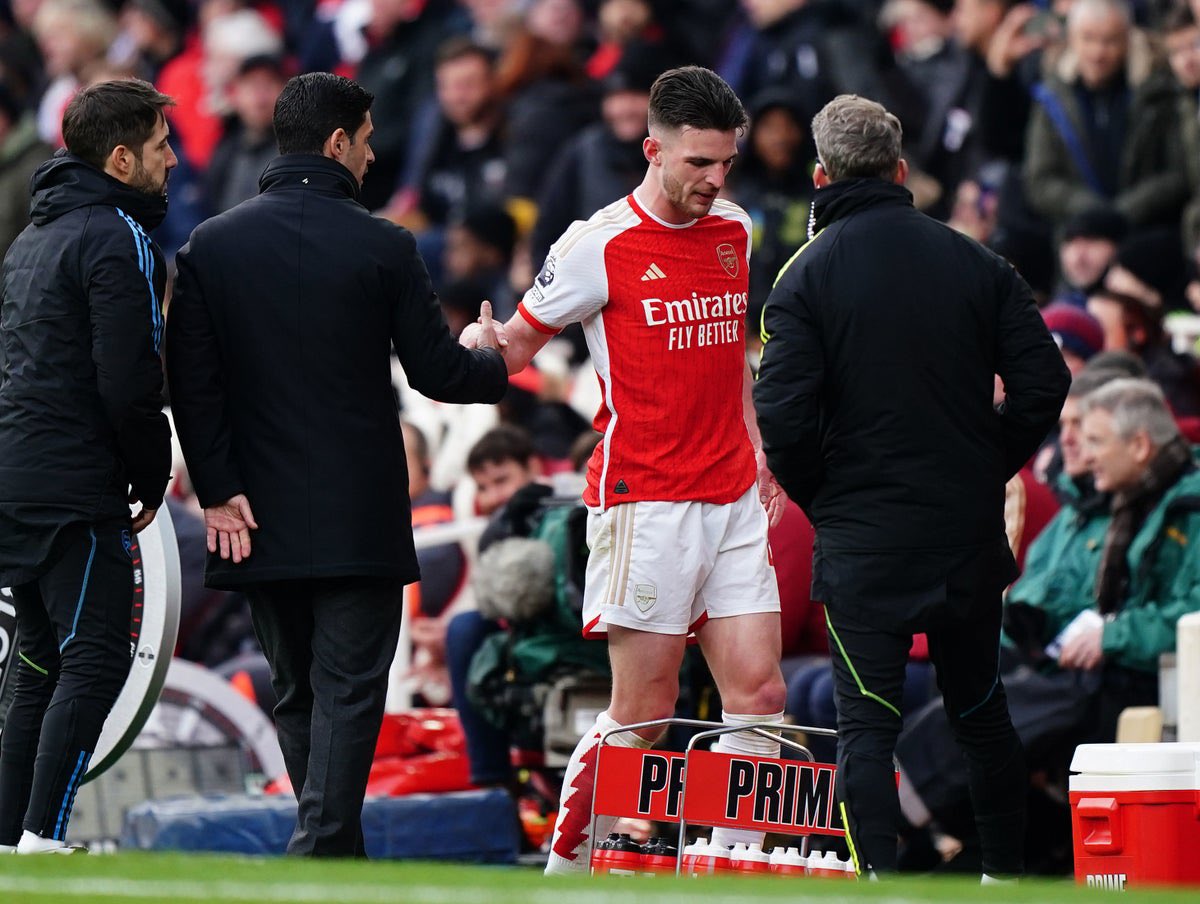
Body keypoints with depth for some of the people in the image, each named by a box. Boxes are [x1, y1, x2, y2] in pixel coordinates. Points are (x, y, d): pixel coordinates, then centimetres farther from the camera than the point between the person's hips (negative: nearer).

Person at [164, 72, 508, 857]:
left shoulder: (212, 246, 2)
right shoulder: (382, 247, -7)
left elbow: (192, 382, -4)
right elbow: (437, 372, -4)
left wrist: (217, 490, -2)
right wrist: (494, 365, 18)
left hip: (260, 519, 4)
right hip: (359, 519, -4)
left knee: (296, 693, 15)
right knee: (349, 690, -3)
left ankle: (338, 852, 21)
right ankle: (321, 853, -16)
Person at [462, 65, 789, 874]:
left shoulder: (734, 232, 12)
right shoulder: (600, 245, -7)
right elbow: (521, 340, 1)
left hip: (733, 503, 6)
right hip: (644, 500, -6)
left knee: (759, 694, -3)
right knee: (642, 716, -5)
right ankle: (563, 869, 8)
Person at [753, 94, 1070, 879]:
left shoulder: (808, 274, -8)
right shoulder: (975, 262, 1)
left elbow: (784, 414, -15)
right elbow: (1043, 381, -2)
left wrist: (819, 498, 2)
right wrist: (989, 470, 11)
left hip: (861, 542, -3)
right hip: (972, 533, 3)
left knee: (867, 723, -3)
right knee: (981, 708, 19)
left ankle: (879, 880, -15)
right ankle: (1006, 871, 27)